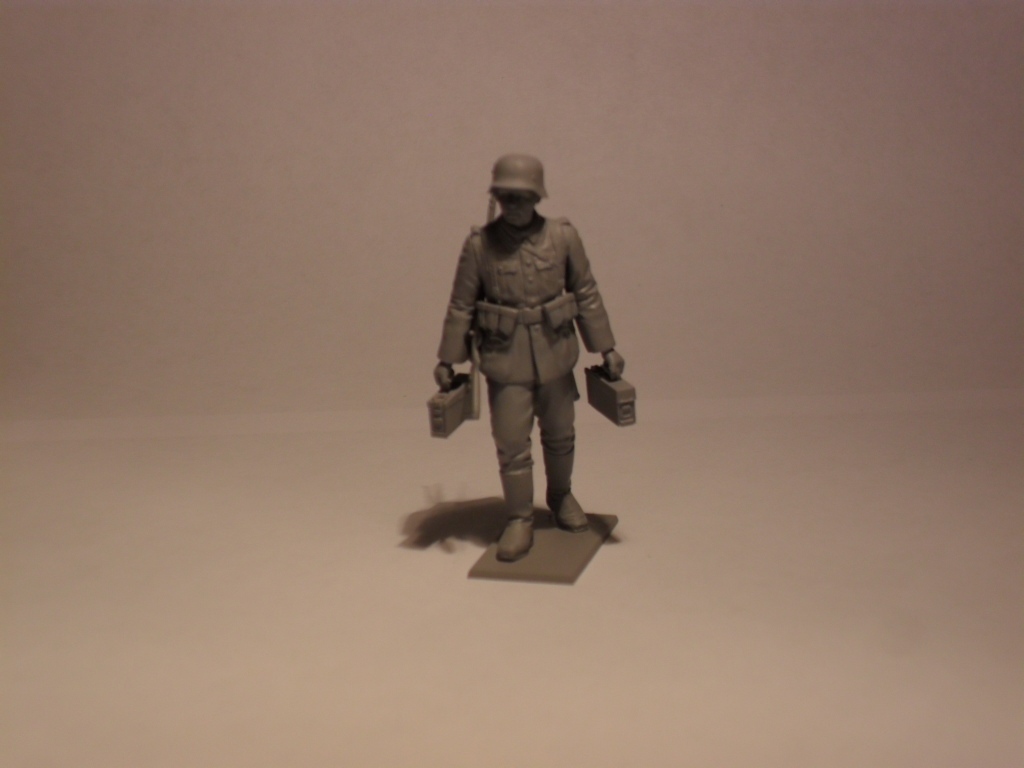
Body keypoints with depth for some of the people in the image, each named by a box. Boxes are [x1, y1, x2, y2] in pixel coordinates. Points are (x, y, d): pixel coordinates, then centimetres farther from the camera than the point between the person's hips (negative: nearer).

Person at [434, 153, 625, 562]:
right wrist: (448, 359, 0)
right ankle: (520, 520, 18)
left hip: (555, 355, 2)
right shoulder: (479, 244, -7)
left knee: (560, 436, 18)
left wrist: (606, 348, 3)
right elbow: (461, 306, -1)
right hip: (505, 360, -2)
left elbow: (587, 295, 3)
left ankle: (562, 497, 42)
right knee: (512, 444, 1)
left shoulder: (563, 236, -4)